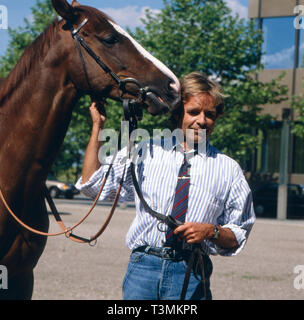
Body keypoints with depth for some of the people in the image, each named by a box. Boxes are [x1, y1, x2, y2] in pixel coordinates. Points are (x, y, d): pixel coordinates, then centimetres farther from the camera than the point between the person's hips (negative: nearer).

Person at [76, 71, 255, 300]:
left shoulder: (228, 169, 7)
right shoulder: (146, 153, 11)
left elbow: (237, 238, 9)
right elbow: (92, 183, 7)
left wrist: (211, 231, -12)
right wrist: (98, 127, 5)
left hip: (191, 273, -1)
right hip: (143, 265, 1)